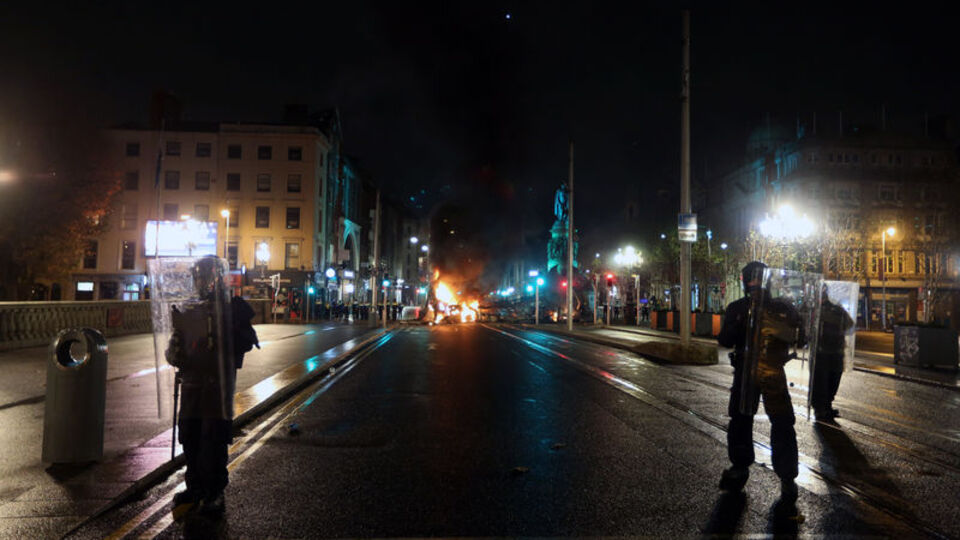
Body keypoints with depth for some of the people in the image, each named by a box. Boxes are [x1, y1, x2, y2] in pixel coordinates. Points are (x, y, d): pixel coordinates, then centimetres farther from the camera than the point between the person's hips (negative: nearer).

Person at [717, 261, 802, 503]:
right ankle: (739, 467, 25)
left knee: (782, 424, -6)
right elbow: (724, 340, -1)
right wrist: (740, 322, -19)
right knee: (740, 420, 8)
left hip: (773, 373, -2)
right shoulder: (737, 308, 6)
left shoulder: (782, 308, 1)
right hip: (744, 371, 2)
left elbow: (796, 335, -6)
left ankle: (787, 477, 5)